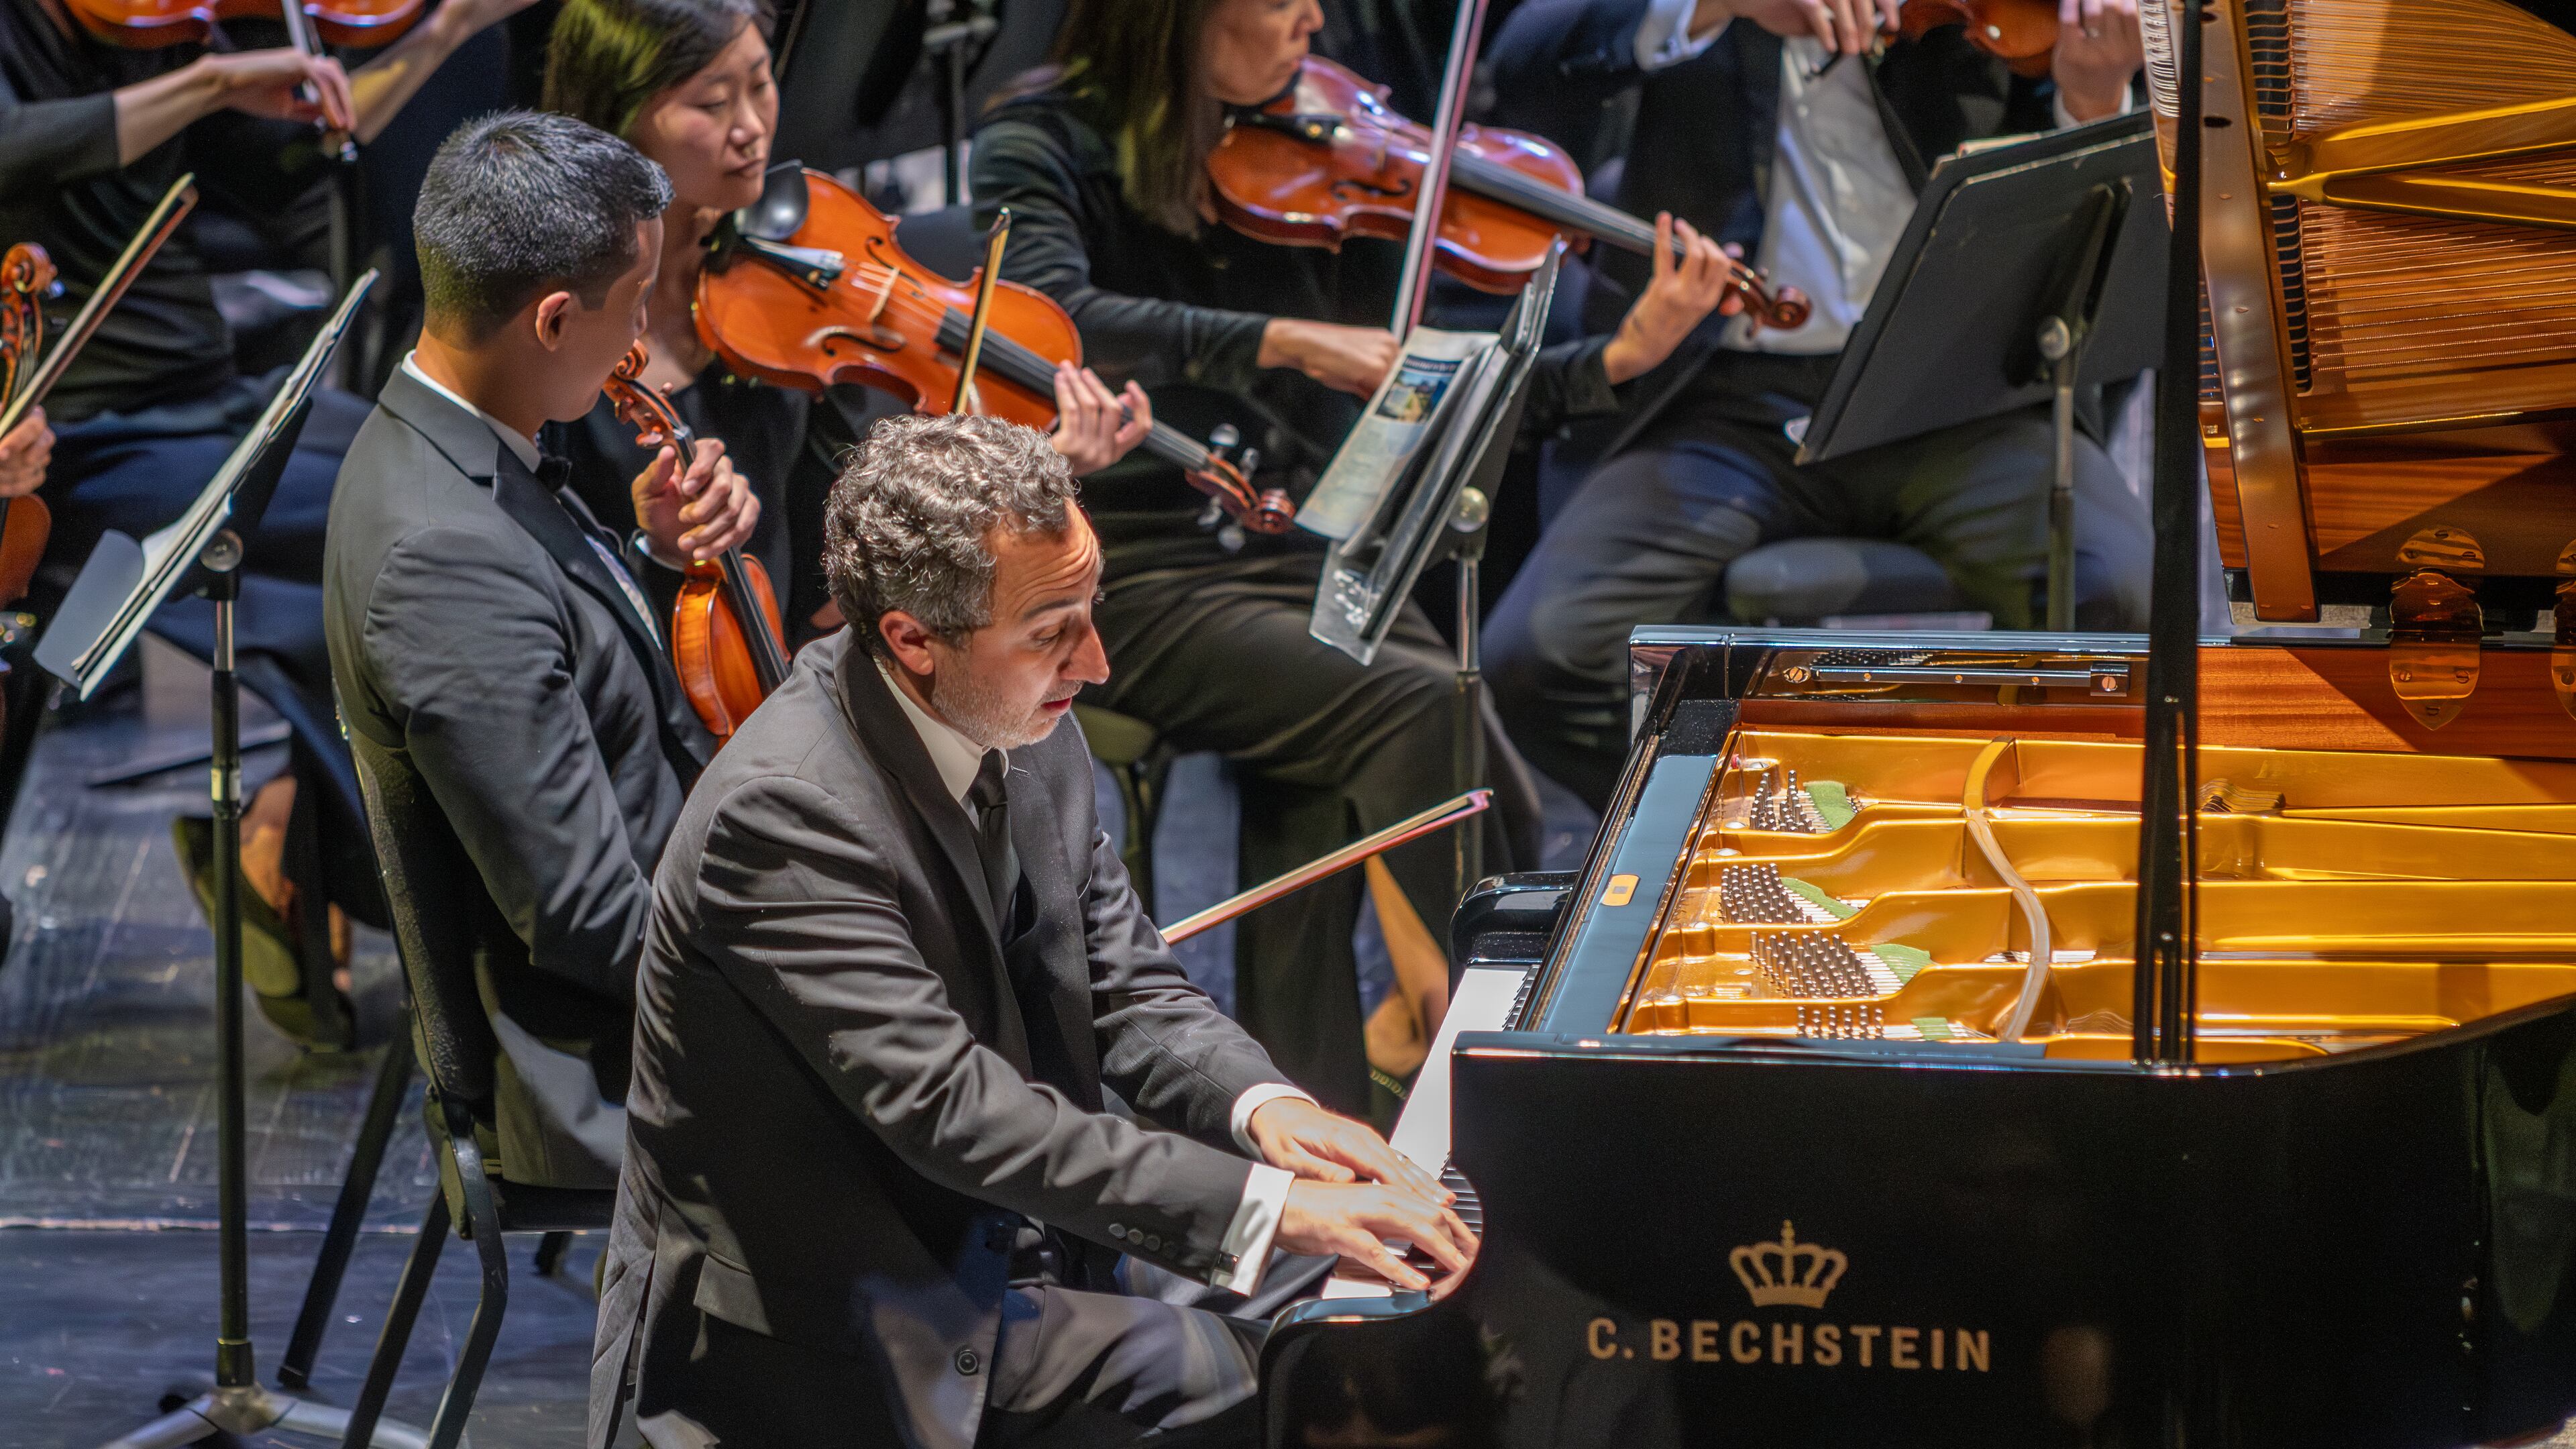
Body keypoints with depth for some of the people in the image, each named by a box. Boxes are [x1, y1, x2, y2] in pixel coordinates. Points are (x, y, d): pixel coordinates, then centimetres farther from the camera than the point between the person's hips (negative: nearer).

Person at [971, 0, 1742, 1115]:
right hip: (1131, 575, -5)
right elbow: (1054, 319, -24)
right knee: (1417, 704, -26)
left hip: (1299, 560, 5)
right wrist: (1284, 341, -31)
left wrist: (1621, 358, -2)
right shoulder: (1044, 144, -4)